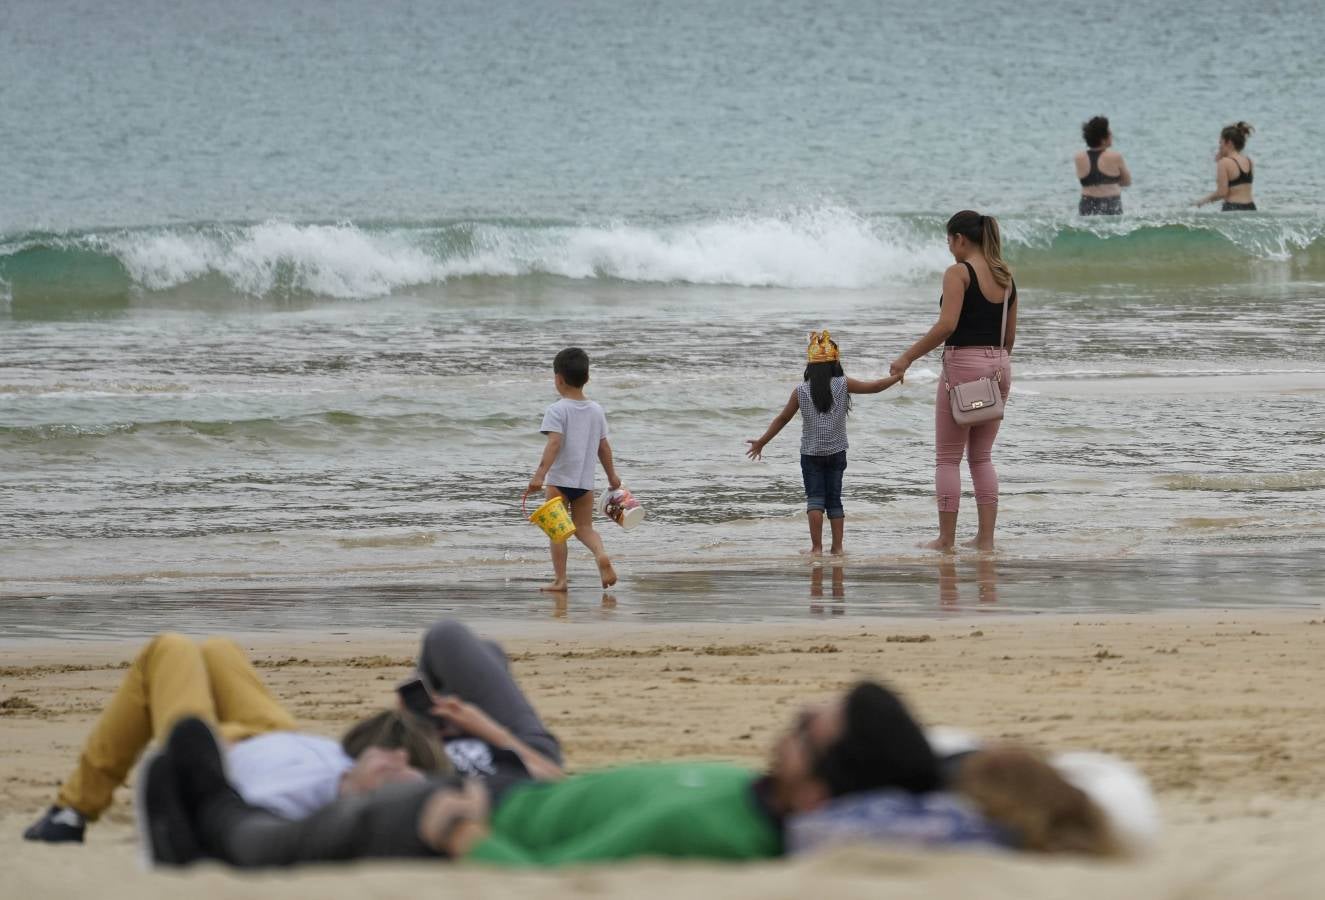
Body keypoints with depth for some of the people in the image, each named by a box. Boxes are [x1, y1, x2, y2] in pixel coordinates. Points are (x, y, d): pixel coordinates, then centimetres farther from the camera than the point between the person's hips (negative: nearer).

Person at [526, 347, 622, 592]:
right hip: (586, 480, 5)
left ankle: (560, 579, 2)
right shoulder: (596, 410, 8)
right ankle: (601, 555, -16)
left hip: (559, 479, -5)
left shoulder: (557, 410, -10)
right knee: (584, 528, 13)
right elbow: (604, 447, 14)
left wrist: (540, 474, -29)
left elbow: (554, 443, -23)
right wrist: (612, 476, 25)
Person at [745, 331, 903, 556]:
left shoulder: (801, 391, -5)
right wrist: (896, 377, 15)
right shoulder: (844, 384, -6)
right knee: (834, 499, 9)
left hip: (810, 453, -1)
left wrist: (762, 441, 13)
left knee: (815, 498, 0)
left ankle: (816, 547, -10)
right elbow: (874, 387, -1)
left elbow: (783, 418, 2)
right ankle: (837, 547, 9)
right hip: (836, 452, 1)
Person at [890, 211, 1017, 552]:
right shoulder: (1006, 277, 10)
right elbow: (1010, 334, 14)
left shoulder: (958, 273, -11)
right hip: (998, 366, 7)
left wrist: (908, 358, -15)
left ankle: (946, 539, 3)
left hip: (964, 362, -7)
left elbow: (946, 325, -21)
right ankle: (986, 537, 10)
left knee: (948, 458, 3)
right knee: (982, 457, 14)